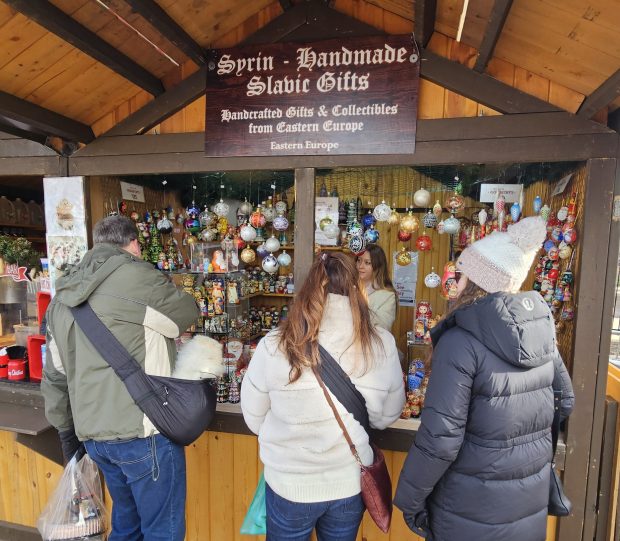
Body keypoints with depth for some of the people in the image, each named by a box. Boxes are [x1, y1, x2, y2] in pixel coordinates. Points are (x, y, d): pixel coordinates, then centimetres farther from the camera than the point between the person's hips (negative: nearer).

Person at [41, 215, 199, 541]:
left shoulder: (63, 297, 10)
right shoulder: (137, 278, -15)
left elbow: (55, 377, 14)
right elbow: (188, 313, -1)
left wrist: (67, 433, 24)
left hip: (92, 435, 8)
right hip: (142, 432, -8)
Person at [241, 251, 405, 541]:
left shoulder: (274, 346, -22)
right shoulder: (381, 345, -17)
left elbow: (254, 419, -6)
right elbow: (388, 416, -1)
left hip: (289, 484, -1)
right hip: (351, 483, 2)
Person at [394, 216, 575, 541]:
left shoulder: (461, 343, -25)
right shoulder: (542, 329, -5)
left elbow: (440, 438, -25)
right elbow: (565, 401, 8)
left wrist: (409, 498, -11)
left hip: (472, 510, -6)